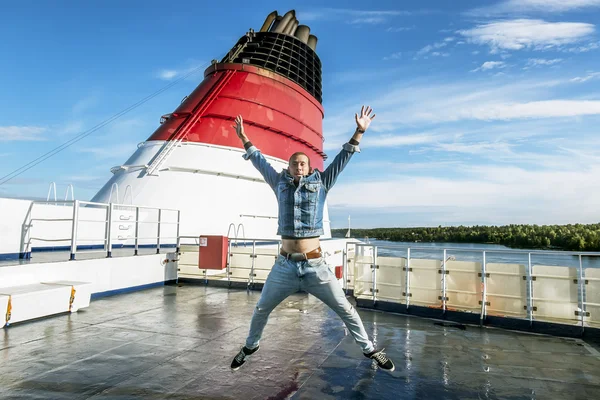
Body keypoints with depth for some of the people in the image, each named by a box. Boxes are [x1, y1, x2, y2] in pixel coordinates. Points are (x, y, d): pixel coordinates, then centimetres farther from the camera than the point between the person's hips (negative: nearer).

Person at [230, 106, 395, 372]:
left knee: (345, 309, 7)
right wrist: (243, 138, 18)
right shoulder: (280, 184, 6)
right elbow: (259, 161, 15)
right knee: (261, 309, 15)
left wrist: (359, 132, -2)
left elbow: (343, 158, 3)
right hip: (285, 266, 2)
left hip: (315, 265, -1)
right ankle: (250, 346, 42)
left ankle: (369, 350, 27)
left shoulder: (321, 184, 3)